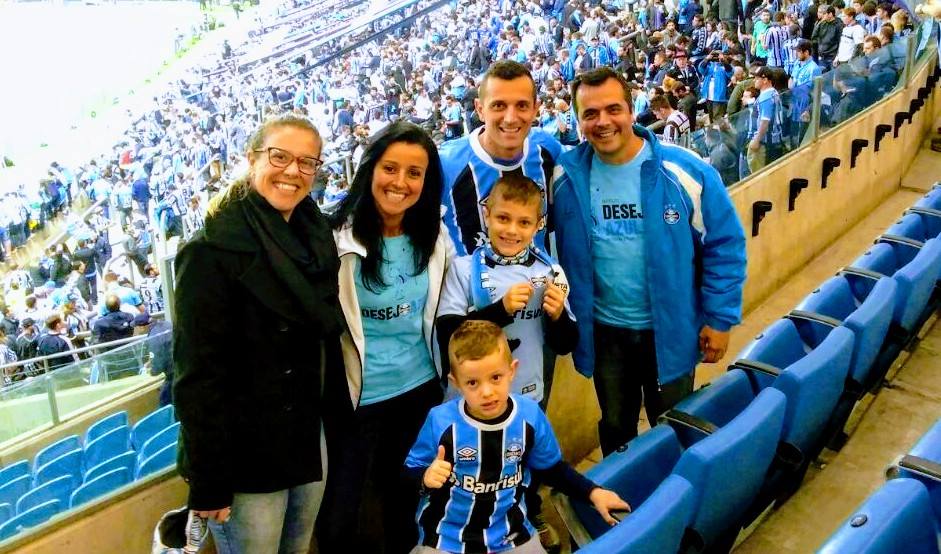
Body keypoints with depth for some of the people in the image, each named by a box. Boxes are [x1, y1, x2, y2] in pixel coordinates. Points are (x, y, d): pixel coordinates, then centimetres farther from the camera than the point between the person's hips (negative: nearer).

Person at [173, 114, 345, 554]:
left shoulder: (316, 237, 4)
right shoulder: (212, 251, -17)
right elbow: (198, 374, -19)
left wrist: (334, 417, 10)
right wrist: (208, 479, -18)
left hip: (310, 440, 7)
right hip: (246, 454, -6)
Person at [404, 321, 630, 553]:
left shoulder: (530, 416, -13)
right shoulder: (441, 421, -21)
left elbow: (551, 468, 5)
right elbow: (410, 471, -8)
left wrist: (592, 492, -1)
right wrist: (426, 478, -28)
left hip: (510, 534, 2)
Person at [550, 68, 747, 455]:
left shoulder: (684, 172, -16)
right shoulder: (565, 177, -9)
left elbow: (725, 244, -8)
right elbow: (554, 249, 3)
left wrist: (720, 318, -7)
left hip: (671, 329, -1)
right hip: (603, 332, 2)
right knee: (615, 430, 23)